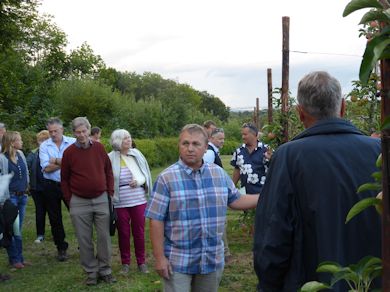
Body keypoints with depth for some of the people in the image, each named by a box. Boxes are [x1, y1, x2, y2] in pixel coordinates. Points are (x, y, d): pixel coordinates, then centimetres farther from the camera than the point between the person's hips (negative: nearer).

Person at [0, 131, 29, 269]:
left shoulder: (20, 154, 5)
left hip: (22, 196, 6)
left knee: (18, 229, 13)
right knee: (12, 229, 1)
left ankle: (20, 257, 21)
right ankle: (14, 259, 13)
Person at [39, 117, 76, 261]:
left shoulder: (73, 142, -3)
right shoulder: (44, 146, 0)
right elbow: (46, 168, -11)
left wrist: (56, 161, -15)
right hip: (51, 186, 2)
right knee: (55, 219, 10)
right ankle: (61, 248, 25)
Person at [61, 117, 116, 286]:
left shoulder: (99, 148, 2)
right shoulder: (69, 152, -2)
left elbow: (108, 171, 10)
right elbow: (64, 179, 6)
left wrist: (110, 193, 5)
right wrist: (69, 200, 2)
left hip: (101, 199, 1)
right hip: (79, 202, -1)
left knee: (104, 237, 5)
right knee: (84, 240, 5)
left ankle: (105, 270, 18)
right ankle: (91, 272, 18)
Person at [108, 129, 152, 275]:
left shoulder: (136, 154, 0)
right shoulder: (111, 158, -7)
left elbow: (146, 174, 7)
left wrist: (139, 181, -12)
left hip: (139, 201, 2)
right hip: (120, 203, -2)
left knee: (139, 232, 9)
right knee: (123, 233, 9)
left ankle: (141, 261, 23)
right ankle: (125, 262, 24)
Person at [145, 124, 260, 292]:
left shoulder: (219, 173, 4)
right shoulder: (167, 178, -9)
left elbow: (235, 201, 14)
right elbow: (156, 220, -9)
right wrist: (160, 258, -12)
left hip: (213, 259, 4)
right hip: (178, 260, -4)